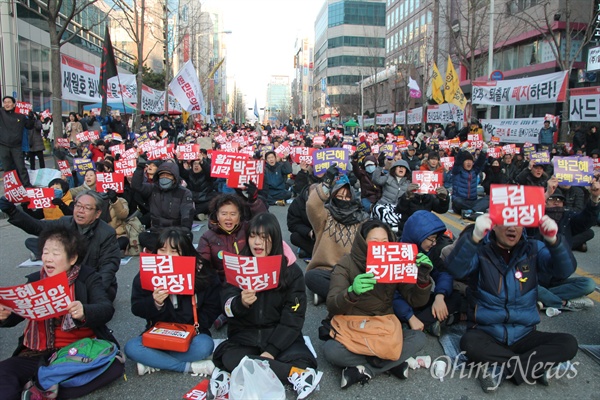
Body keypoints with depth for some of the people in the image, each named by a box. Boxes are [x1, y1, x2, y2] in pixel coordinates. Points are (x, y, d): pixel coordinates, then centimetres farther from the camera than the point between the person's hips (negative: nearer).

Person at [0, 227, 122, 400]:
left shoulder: (88, 277, -2)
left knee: (114, 365, -30)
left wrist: (84, 312, -37)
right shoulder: (34, 280, 10)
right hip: (41, 354, 2)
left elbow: (106, 310, -15)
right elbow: (15, 315, 7)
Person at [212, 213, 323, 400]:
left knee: (301, 361, -30)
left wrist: (271, 351, -16)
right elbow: (228, 308, -10)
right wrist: (241, 303, -33)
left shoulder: (292, 271, -5)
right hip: (245, 335, 2)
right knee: (229, 358, -30)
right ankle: (296, 374, -25)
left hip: (280, 335, -2)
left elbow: (293, 317, -6)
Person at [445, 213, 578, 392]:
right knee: (469, 342, -34)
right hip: (485, 332, -3)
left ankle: (501, 369, -18)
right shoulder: (480, 250, -8)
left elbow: (565, 270, -14)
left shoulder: (533, 249, 2)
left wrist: (553, 240, -35)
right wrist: (474, 238, -46)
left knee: (568, 344, -19)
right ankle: (535, 367, -16)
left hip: (523, 335, 3)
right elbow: (456, 269, -28)